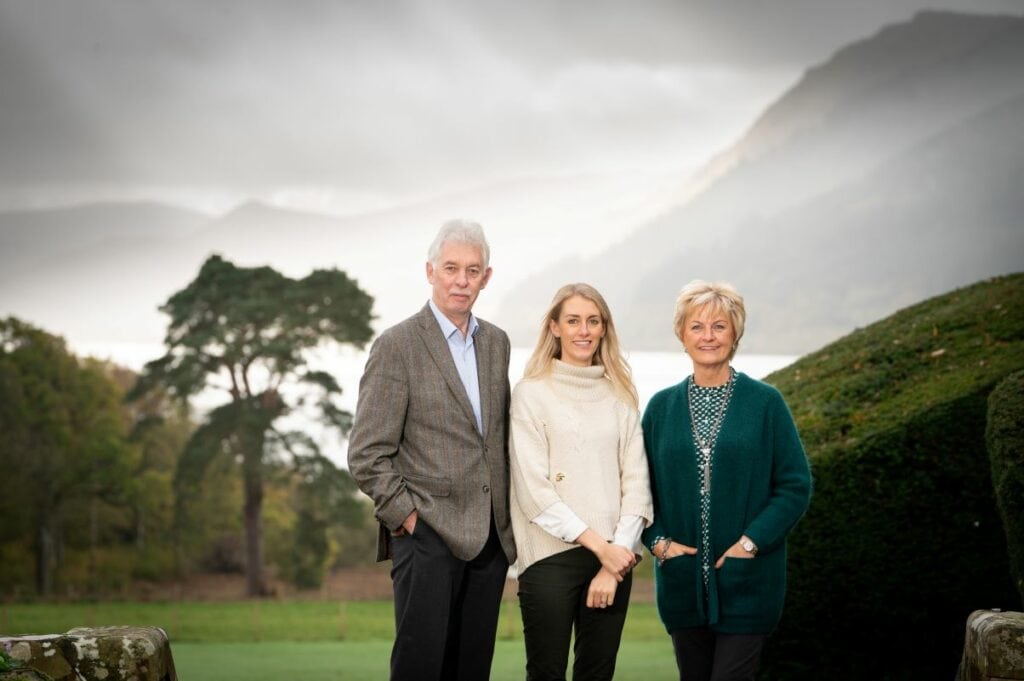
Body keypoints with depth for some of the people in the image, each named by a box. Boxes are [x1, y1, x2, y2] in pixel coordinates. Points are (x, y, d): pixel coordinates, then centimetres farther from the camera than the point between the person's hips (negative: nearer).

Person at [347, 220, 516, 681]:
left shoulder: (496, 342, 12)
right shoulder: (397, 346, -7)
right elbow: (367, 455, -8)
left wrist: (508, 520, 10)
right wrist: (408, 518, -11)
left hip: (490, 535, 6)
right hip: (428, 535, -6)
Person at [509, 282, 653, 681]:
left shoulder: (619, 395, 11)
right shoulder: (531, 392, 0)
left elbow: (635, 481, 5)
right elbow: (532, 487, -8)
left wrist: (619, 553, -7)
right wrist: (599, 546, -12)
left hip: (614, 557, 4)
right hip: (551, 554, -3)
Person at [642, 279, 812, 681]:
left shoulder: (765, 402, -1)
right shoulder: (662, 406, 7)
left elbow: (796, 485, -4)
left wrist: (750, 542, -12)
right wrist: (658, 541, -5)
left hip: (745, 582, -3)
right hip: (682, 581, 3)